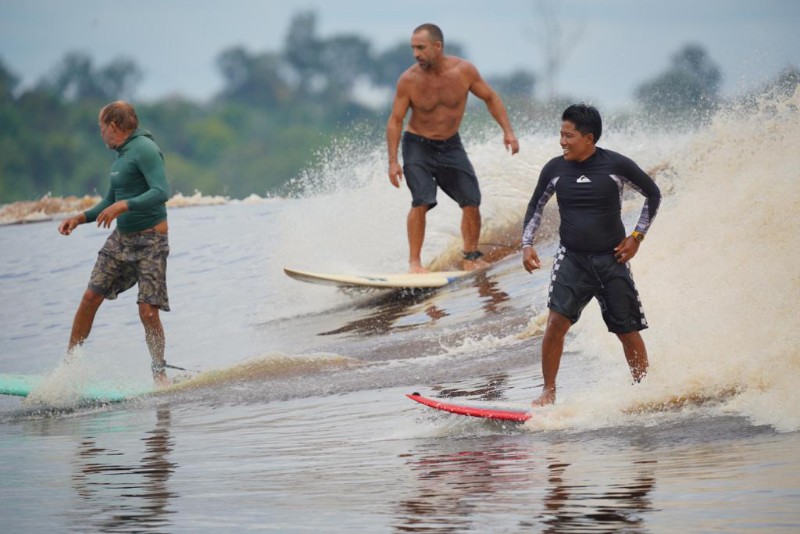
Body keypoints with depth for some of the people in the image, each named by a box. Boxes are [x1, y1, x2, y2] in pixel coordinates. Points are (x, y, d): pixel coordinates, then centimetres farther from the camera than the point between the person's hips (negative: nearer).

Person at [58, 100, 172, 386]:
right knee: (90, 297, 2)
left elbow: (161, 192, -27)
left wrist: (123, 205, -35)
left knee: (148, 311, -11)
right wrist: (80, 218, 11)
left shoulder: (145, 149, -15)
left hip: (150, 240, -8)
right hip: (121, 238, 8)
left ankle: (159, 371, 3)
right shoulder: (122, 155, 13)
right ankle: (69, 361, 9)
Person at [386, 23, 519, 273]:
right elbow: (395, 120, -11)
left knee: (472, 202, -2)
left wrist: (508, 130, -7)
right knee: (421, 202, -19)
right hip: (418, 146, -3)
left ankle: (471, 256, 17)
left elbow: (490, 98, 1)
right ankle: (414, 262, -13)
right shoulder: (408, 80, -18)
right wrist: (393, 161, -16)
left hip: (450, 145, 3)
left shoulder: (464, 71, -13)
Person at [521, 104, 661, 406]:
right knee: (556, 321, -18)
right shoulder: (555, 169, -1)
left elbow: (653, 195, 6)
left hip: (611, 260, -1)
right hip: (572, 259, 1)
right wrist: (527, 245, 1)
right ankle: (548, 392, -9)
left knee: (628, 331, 3)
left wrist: (637, 236, 0)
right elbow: (536, 207, 13)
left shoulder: (616, 166, -8)